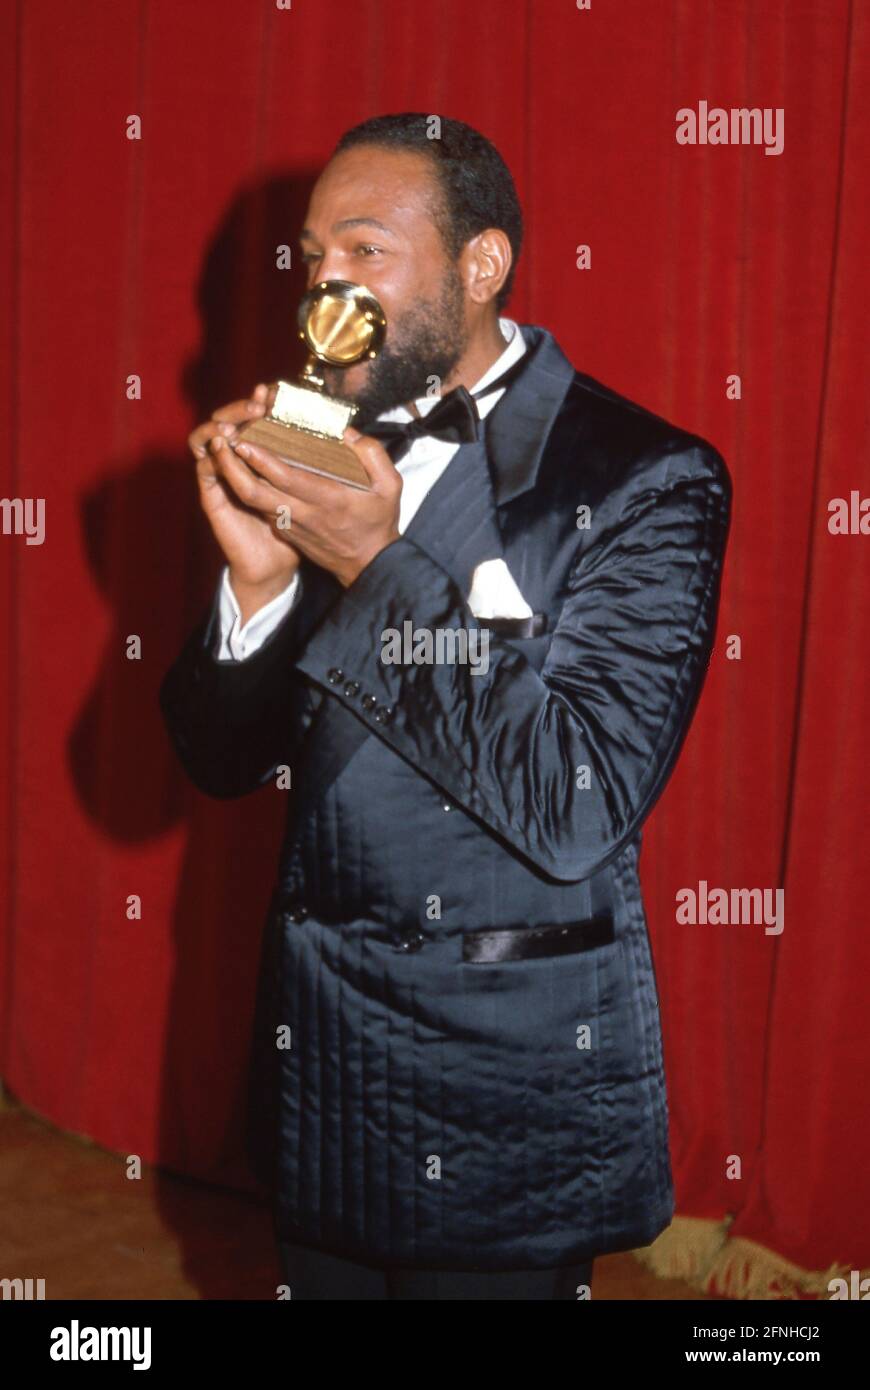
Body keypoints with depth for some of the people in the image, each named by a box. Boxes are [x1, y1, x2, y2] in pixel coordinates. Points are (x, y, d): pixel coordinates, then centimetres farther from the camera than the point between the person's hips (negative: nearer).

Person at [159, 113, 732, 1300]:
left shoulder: (646, 482, -15)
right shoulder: (325, 455, 2)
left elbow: (578, 812, -23)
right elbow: (224, 758, 4)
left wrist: (381, 567, -25)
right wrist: (259, 577, -16)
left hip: (516, 1074, -5)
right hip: (318, 1034, 5)